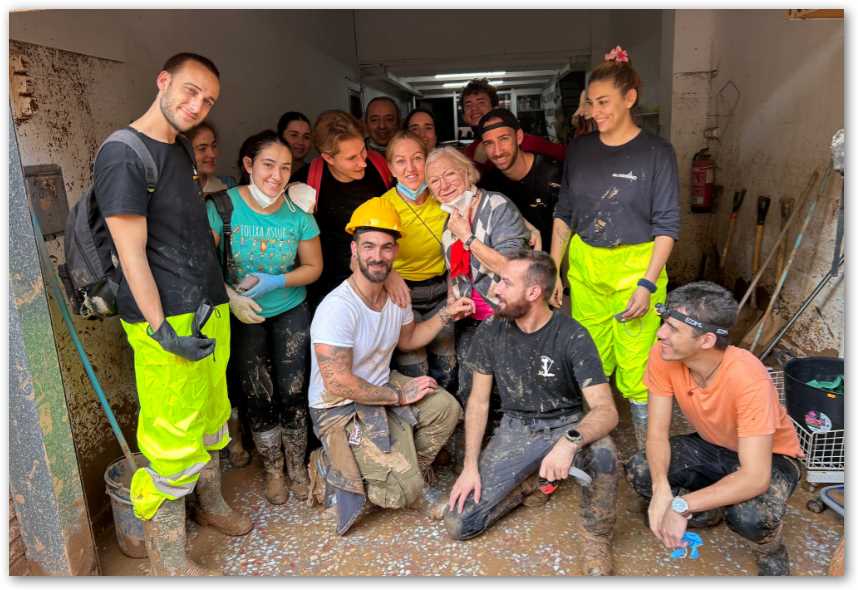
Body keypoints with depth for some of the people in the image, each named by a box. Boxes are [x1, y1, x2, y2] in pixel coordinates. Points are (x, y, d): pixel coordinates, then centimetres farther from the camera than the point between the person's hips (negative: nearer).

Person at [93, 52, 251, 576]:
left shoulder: (181, 151, 14)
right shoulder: (123, 155, -12)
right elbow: (132, 252, -15)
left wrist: (220, 297, 17)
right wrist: (162, 330, -18)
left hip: (210, 311, 9)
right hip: (167, 322, -8)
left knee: (212, 417, 20)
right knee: (174, 438, 0)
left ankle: (212, 504, 40)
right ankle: (167, 557, 18)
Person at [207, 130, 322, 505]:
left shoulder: (297, 213, -11)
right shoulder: (225, 205, -17)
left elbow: (313, 267, -4)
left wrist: (275, 282, -19)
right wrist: (230, 295, -29)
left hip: (291, 311, 1)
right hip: (243, 317, -1)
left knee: (292, 393, 4)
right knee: (258, 397, 7)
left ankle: (296, 466, 27)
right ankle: (273, 470, 29)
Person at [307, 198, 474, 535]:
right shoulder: (338, 307, -27)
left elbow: (407, 339, 18)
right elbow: (338, 383, -28)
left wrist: (445, 316, 3)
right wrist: (399, 395, -19)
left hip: (381, 388, 8)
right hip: (339, 409, -8)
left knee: (445, 407, -6)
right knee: (401, 490, -16)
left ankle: (408, 477, 11)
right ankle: (331, 468, 8)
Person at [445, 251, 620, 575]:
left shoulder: (572, 336, -19)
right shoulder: (491, 330, -8)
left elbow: (606, 410, -27)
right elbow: (478, 400, -1)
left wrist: (569, 441, -48)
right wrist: (471, 466, -8)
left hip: (565, 425, -2)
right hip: (515, 428, 3)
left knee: (602, 453, -39)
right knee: (458, 524, -9)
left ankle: (596, 541, -8)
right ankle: (530, 481, 16)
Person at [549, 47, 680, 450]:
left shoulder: (656, 152, -3)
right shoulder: (580, 149, 8)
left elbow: (667, 225, -5)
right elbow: (564, 214, 12)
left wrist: (648, 284, -13)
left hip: (636, 269, -3)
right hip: (585, 269, 4)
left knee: (636, 369, -2)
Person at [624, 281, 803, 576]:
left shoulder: (748, 379, -37)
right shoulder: (662, 356, -23)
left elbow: (755, 477, -38)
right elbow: (657, 433, -19)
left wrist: (682, 505, -41)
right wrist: (661, 489, -36)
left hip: (770, 456, -4)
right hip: (711, 446, 5)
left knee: (750, 516, -35)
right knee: (638, 471, -18)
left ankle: (771, 552, 5)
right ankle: (709, 510, 13)